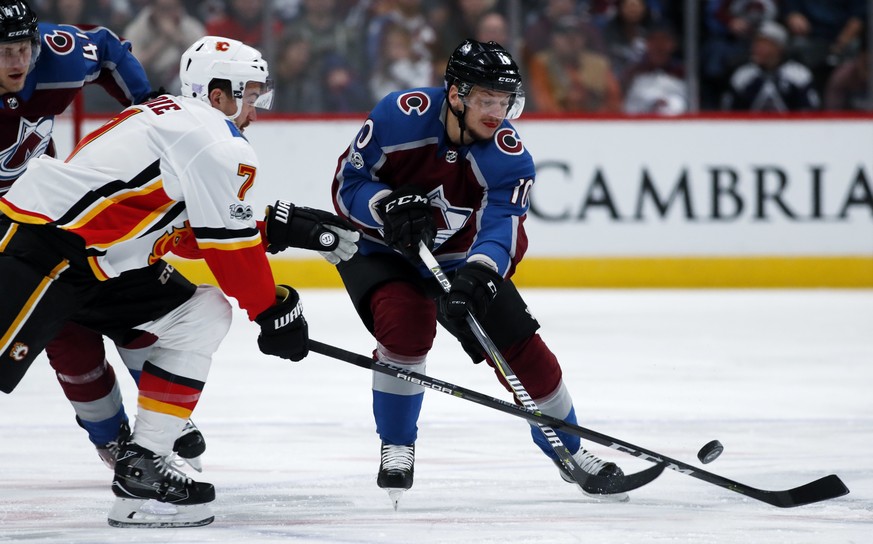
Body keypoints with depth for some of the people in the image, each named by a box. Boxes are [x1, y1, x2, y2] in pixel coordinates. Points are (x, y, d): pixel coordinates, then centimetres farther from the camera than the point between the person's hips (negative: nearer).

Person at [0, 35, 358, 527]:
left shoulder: (175, 119, 21)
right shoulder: (216, 140, -10)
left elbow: (195, 236, 22)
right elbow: (228, 244, -10)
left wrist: (285, 227, 20)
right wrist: (273, 311, 2)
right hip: (40, 246, -10)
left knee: (201, 316, 9)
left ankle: (141, 466, 4)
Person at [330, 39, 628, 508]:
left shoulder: (508, 156, -21)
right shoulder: (399, 116, -26)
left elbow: (504, 229, -32)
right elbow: (348, 183, -16)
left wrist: (478, 272, -52)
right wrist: (390, 207, -35)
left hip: (458, 259, 3)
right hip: (378, 249, -3)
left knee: (522, 349, -2)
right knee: (406, 323, -31)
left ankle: (570, 453, 22)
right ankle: (396, 450, -10)